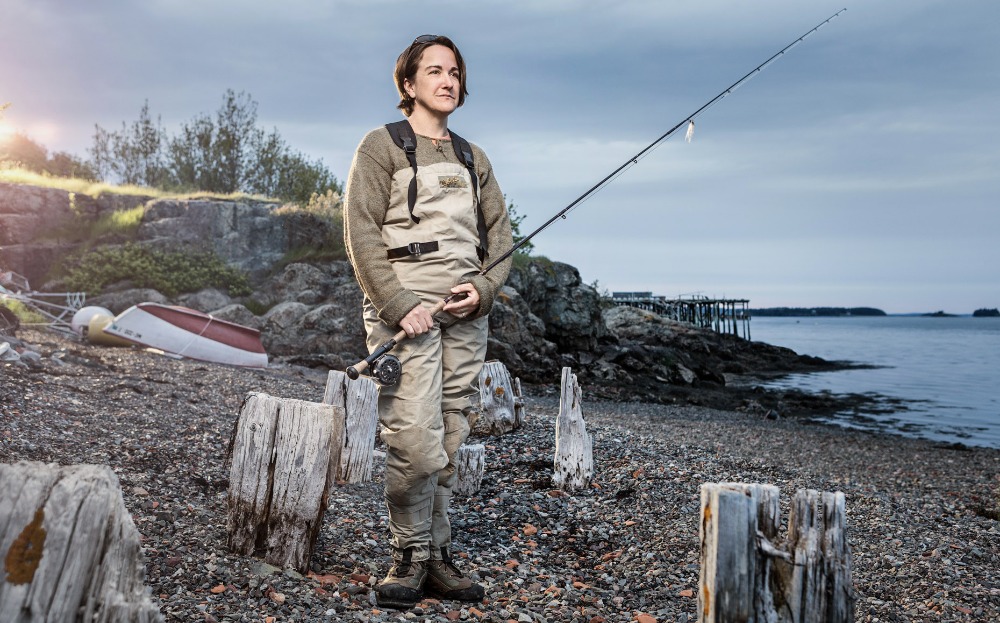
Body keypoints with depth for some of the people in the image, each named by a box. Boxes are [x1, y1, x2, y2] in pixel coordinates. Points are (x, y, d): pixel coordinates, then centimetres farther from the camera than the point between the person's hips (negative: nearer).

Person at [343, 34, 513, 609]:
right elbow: (361, 233, -5)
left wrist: (484, 288, -1)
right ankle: (411, 556, 5)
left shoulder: (473, 158, 20)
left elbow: (501, 233, 19)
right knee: (416, 444, -13)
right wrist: (400, 305, -14)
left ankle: (437, 557, 14)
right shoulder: (382, 145, 5)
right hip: (403, 307, -5)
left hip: (467, 311, 5)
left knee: (451, 443, 4)